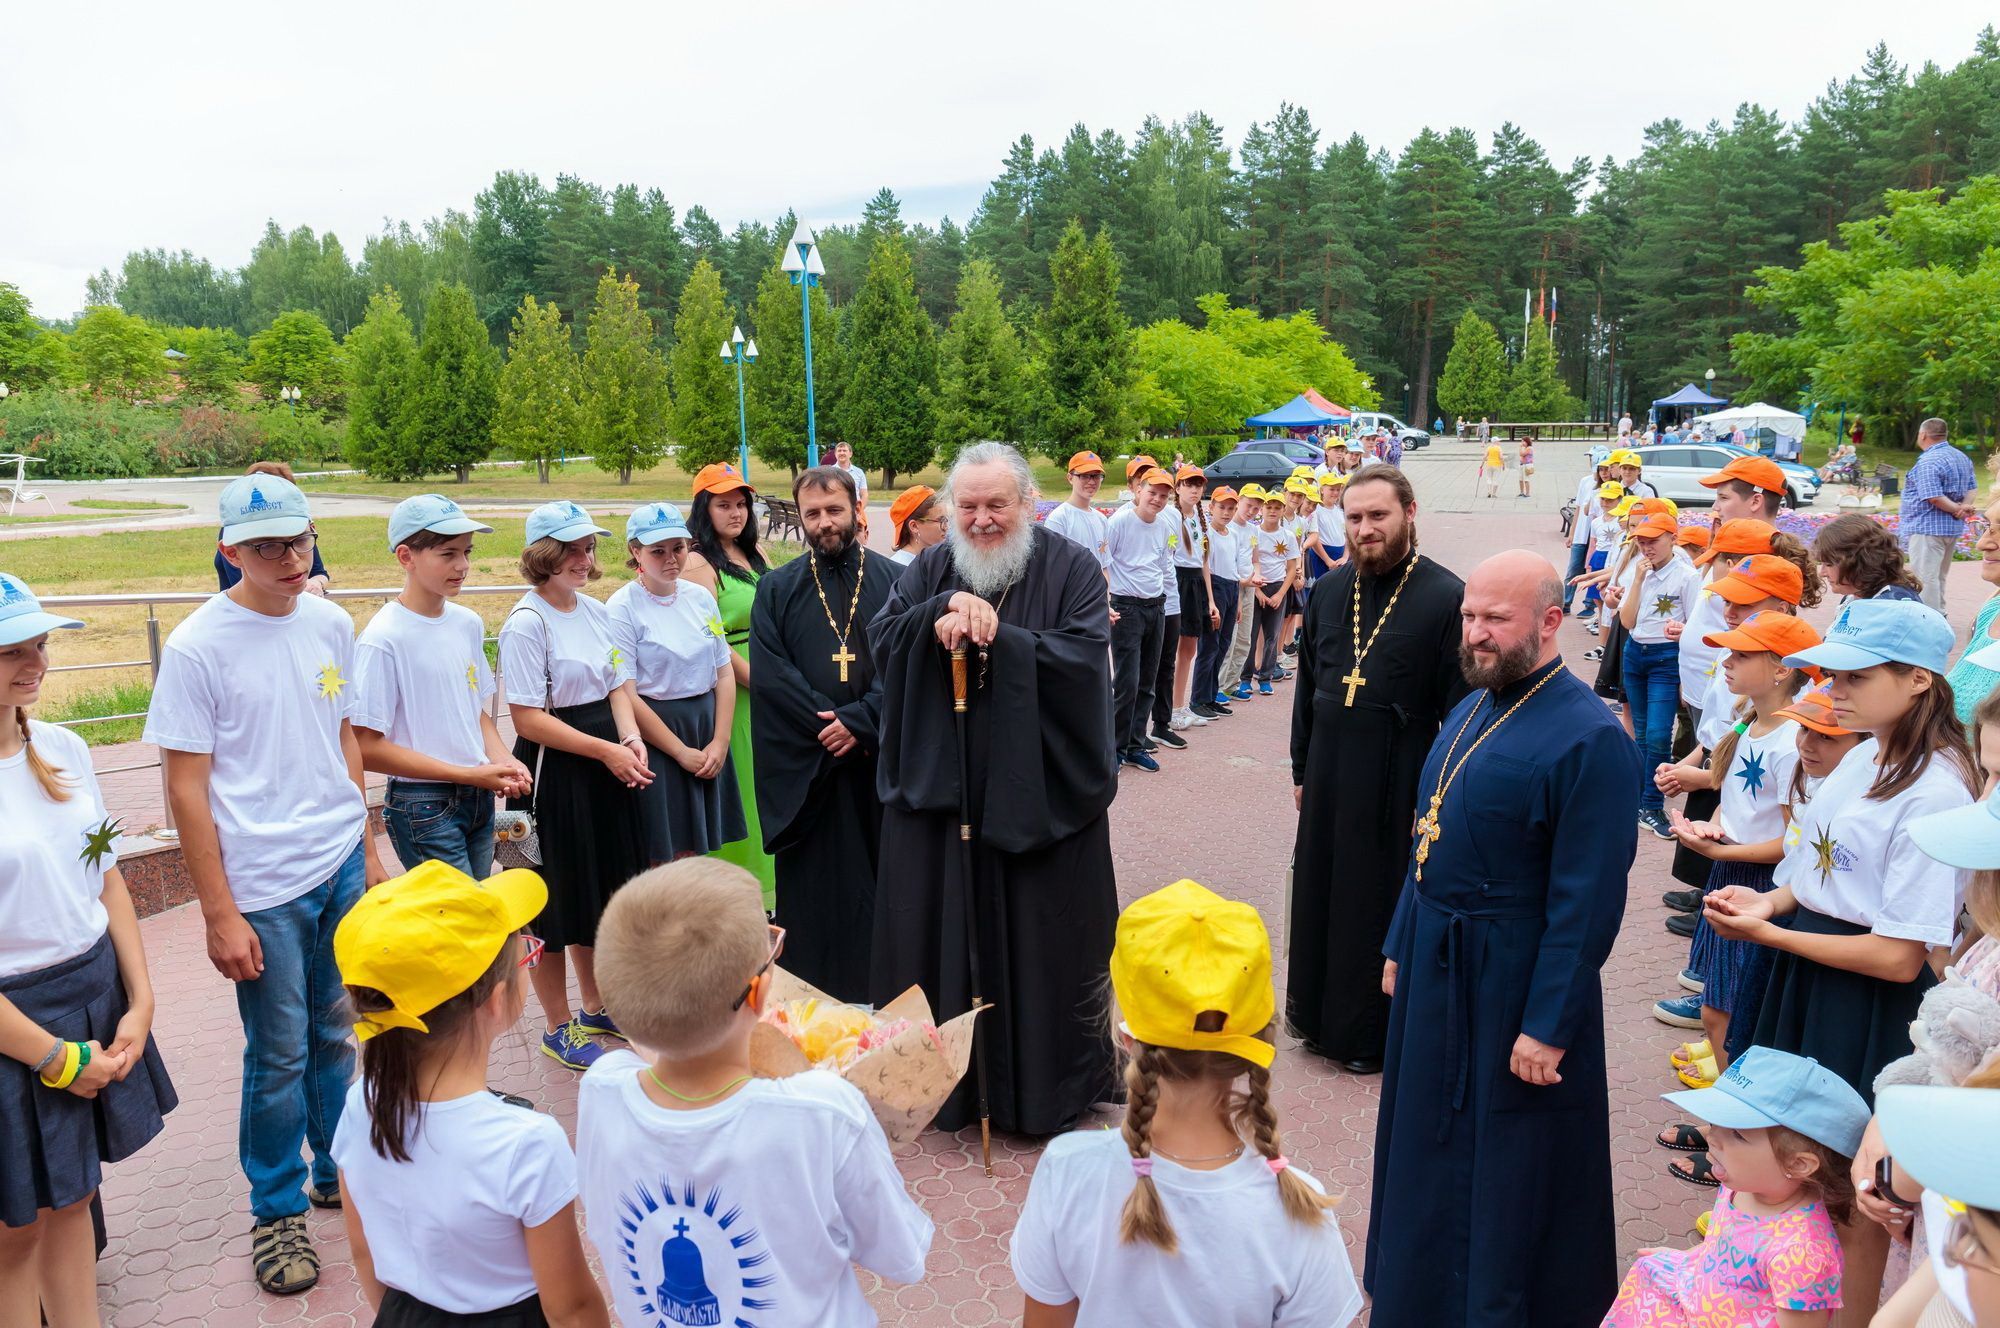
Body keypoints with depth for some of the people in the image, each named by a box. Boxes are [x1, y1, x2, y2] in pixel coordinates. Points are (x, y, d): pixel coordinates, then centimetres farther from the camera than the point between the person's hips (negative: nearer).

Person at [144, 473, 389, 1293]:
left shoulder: (331, 624, 3)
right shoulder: (198, 646, -11)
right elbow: (186, 788, -9)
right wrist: (219, 913, -10)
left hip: (342, 867, 4)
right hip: (264, 887, -4)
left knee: (335, 1035, 16)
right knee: (279, 1055, 7)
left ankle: (340, 1171, 36)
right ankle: (277, 1210, 26)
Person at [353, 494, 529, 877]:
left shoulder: (468, 624, 5)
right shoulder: (383, 640, -15)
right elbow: (367, 748, -15)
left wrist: (502, 761, -4)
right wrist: (469, 774, -17)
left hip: (479, 799, 6)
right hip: (424, 810, -6)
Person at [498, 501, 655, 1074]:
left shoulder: (596, 611, 8)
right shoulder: (526, 623, -14)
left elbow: (619, 685, 9)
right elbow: (528, 718, -18)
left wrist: (632, 739, -10)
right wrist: (606, 750, -19)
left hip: (608, 769, 7)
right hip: (554, 774, -7)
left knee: (601, 893, 18)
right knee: (558, 900, 5)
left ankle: (595, 1009, 36)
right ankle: (559, 1028, 21)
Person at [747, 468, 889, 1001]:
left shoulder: (893, 581, 5)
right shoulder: (777, 589, 6)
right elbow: (769, 674, -3)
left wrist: (861, 721, -14)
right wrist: (827, 725, -12)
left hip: (880, 759, 0)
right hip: (805, 767, 0)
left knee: (881, 878, 5)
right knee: (813, 888, 5)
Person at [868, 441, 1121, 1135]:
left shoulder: (1071, 569, -3)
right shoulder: (932, 569, 8)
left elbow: (1086, 656, -15)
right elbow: (881, 637, -3)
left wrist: (993, 635, -21)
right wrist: (945, 607, -20)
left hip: (1038, 795, -3)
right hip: (941, 789, 3)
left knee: (1040, 939, 7)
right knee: (936, 934, 10)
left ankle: (1046, 1086, 24)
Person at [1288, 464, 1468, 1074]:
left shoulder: (1445, 598, -12)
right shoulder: (1329, 591, 6)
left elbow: (1459, 707, -10)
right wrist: (1302, 769, 14)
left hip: (1398, 783, -5)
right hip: (1329, 775, 5)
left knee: (1381, 905, 6)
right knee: (1318, 893, 14)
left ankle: (1372, 1035, 24)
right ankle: (1319, 1017, 33)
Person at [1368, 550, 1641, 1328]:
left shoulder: (1588, 738, -20)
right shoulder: (1471, 709, 6)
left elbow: (1588, 902, -20)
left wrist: (1547, 1026, -18)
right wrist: (1401, 945, 14)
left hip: (1514, 982, -8)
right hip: (1436, 967, 8)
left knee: (1507, 1172, 10)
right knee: (1429, 1148, 22)